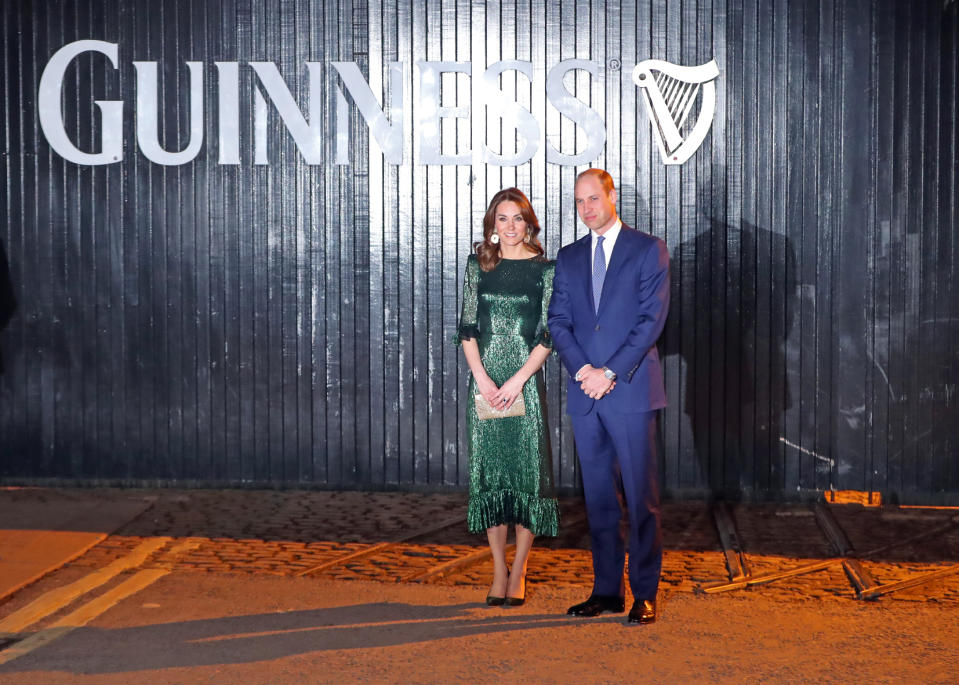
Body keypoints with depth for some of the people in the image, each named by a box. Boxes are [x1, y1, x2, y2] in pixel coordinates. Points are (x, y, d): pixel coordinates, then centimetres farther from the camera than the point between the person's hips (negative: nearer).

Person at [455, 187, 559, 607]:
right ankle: (499, 572, 11)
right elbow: (467, 327, 4)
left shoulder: (543, 269, 2)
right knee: (488, 471, 3)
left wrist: (518, 380, -12)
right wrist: (482, 378, -8)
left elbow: (548, 334, -3)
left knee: (527, 470, -2)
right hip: (484, 380, 2)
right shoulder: (478, 265, 7)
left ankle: (518, 574, 7)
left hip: (525, 380, -2)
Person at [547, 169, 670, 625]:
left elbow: (652, 318, -7)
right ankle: (606, 590, 16)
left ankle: (645, 593, 4)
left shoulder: (648, 250, 1)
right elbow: (558, 321, 10)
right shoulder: (569, 258, 15)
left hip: (631, 389, -4)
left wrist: (611, 373, -12)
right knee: (598, 497, 8)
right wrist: (582, 369, -7)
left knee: (641, 496, -3)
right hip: (585, 393, 5)